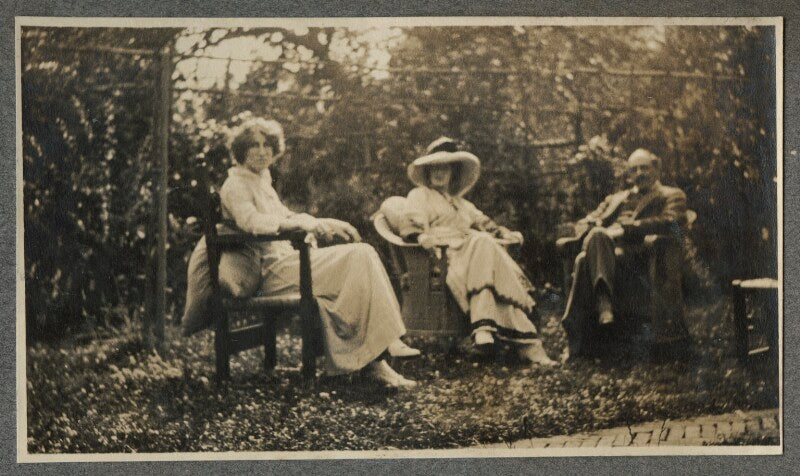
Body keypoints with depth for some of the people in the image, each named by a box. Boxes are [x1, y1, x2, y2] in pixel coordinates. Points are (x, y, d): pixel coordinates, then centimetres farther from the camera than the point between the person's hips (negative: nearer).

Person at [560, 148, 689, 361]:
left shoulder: (672, 195, 19)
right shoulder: (616, 198, 36)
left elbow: (670, 222, -3)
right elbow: (583, 223, 26)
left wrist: (625, 228, -10)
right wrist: (589, 233, -1)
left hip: (635, 251, -4)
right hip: (602, 247, 4)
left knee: (599, 235, -36)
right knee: (583, 259, -34)